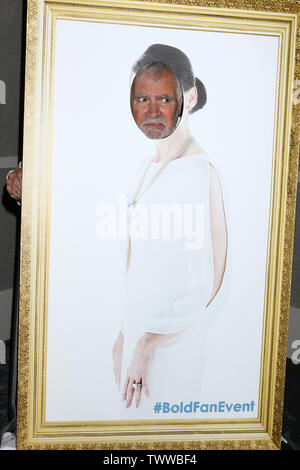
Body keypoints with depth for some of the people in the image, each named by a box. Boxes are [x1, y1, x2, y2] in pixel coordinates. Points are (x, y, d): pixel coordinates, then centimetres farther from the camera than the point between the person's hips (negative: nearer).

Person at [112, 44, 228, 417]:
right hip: (138, 329, 7)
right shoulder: (148, 168, 8)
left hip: (172, 341, -7)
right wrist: (126, 333, 14)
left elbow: (207, 282, -21)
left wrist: (148, 344, -14)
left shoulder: (202, 171, -18)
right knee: (133, 414, 21)